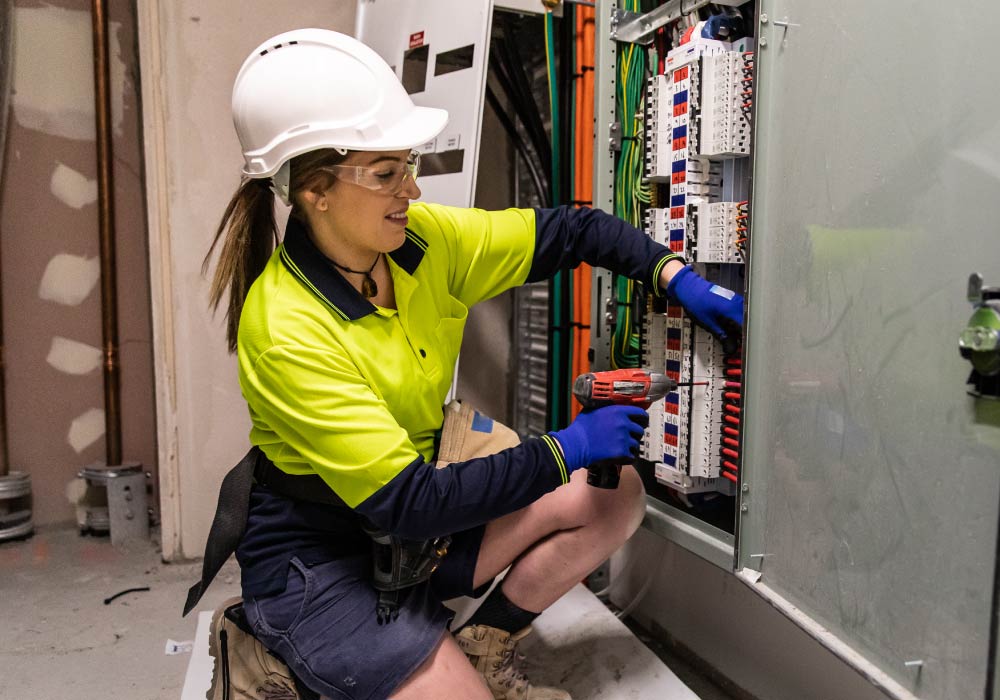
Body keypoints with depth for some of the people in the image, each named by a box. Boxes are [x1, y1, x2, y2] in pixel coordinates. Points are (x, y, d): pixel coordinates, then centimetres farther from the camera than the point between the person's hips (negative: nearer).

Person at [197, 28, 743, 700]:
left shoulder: (426, 239, -10)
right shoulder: (287, 331, -28)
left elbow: (568, 231, 0)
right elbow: (406, 501, -30)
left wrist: (675, 277, -13)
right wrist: (563, 453, -27)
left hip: (413, 513, 7)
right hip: (316, 561, -6)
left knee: (616, 492, -4)